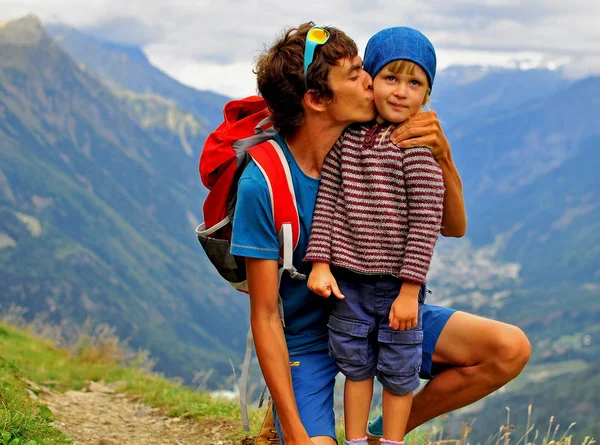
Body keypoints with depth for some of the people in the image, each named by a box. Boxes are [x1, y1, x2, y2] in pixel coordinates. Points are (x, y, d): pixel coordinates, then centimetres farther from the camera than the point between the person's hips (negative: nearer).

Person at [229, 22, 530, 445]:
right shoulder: (262, 184, -23)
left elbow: (454, 227, -1)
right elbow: (265, 317, -21)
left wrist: (442, 155, -21)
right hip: (306, 335, -5)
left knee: (511, 349, -10)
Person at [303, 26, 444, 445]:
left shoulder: (418, 146, -14)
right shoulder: (347, 136, 0)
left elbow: (426, 221, -16)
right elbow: (327, 201, 2)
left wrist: (409, 290, -16)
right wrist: (320, 262, -5)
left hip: (398, 284, -4)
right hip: (349, 280, 4)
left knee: (398, 369, 10)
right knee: (355, 364, 16)